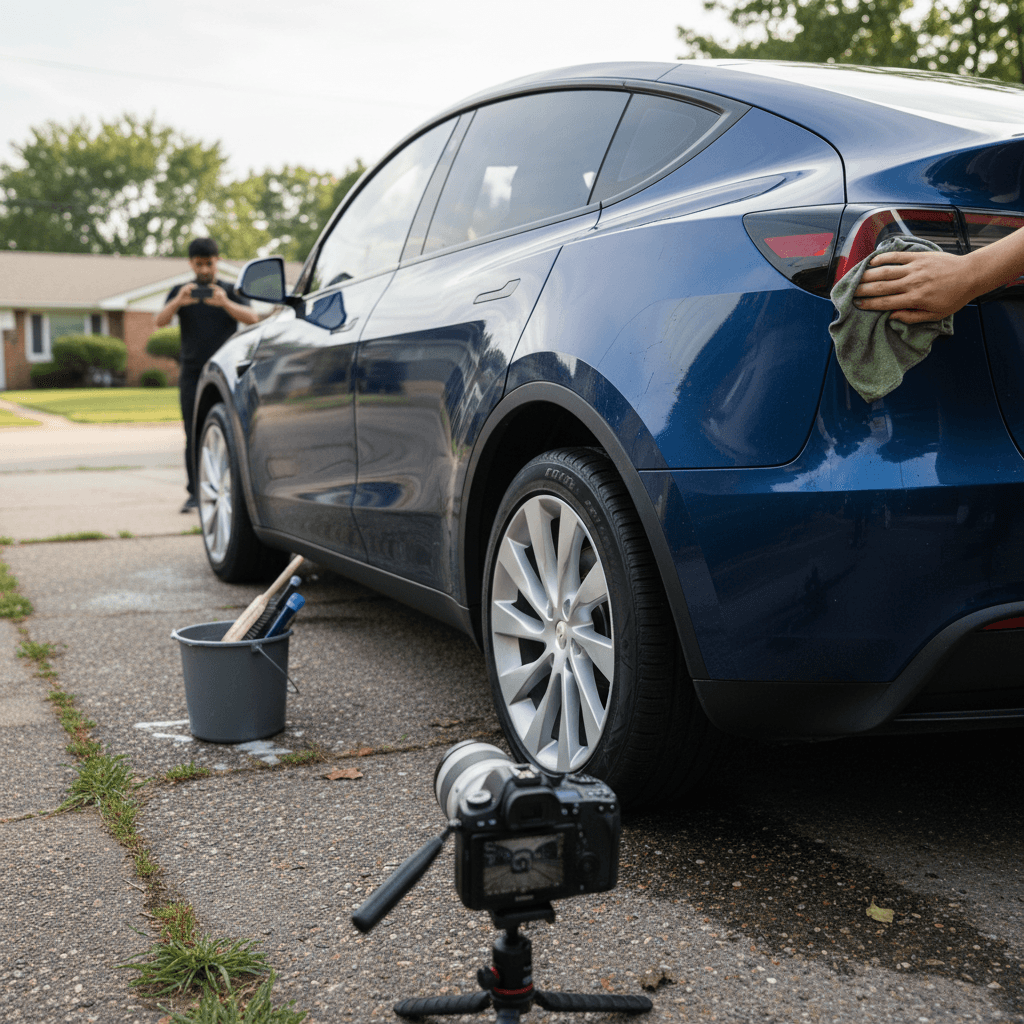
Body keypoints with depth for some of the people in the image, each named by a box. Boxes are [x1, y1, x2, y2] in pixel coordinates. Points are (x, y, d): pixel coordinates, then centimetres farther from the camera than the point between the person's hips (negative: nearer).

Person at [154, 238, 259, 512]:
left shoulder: (231, 292, 9)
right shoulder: (180, 292, 12)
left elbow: (252, 318, -8)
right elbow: (160, 321, -4)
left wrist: (225, 303, -27)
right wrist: (178, 302, -25)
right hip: (192, 374, 1)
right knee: (194, 436, -2)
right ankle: (195, 493, 1)